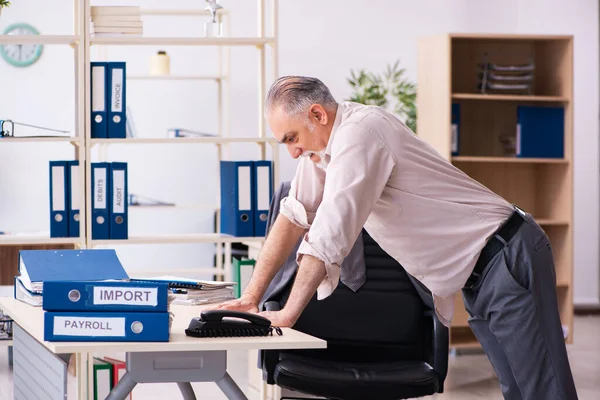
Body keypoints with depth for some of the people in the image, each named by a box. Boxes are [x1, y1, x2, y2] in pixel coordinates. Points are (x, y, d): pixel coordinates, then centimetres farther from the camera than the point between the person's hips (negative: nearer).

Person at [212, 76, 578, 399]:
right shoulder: (323, 140, 7)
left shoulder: (359, 131, -21)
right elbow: (295, 216, 9)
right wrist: (252, 296, 4)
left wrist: (287, 315, -19)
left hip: (507, 259, -9)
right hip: (477, 279, 9)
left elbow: (331, 236, -24)